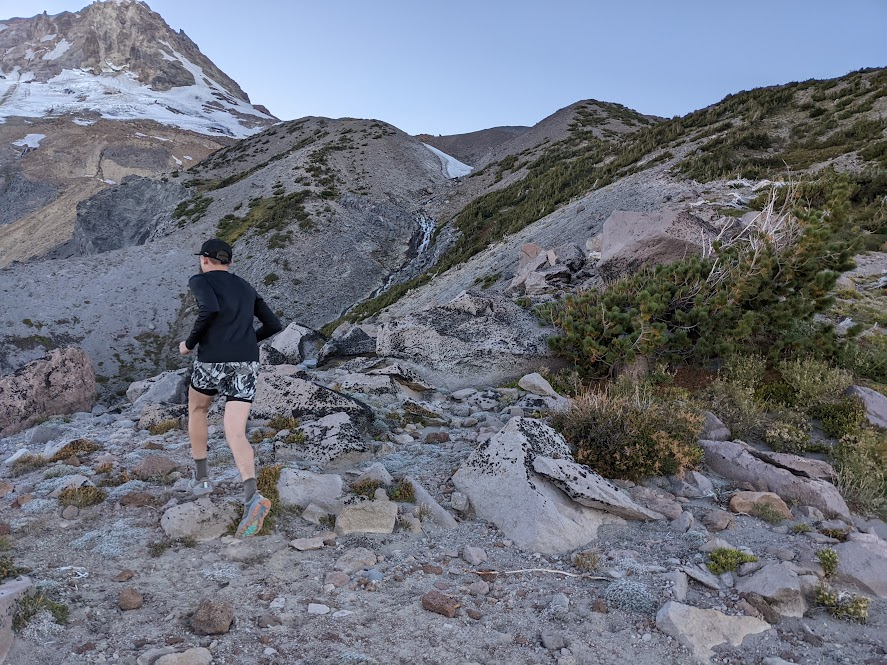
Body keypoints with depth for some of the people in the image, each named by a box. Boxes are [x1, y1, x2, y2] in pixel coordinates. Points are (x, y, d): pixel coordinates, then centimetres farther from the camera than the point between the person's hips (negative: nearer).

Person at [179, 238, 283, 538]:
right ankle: (252, 496, -31)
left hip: (213, 361, -3)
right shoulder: (247, 288, 25)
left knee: (197, 408, 29)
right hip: (247, 365, 4)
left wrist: (190, 343, -1)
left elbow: (210, 309, -16)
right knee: (235, 436, -5)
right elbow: (274, 325, 22)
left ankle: (201, 477, 30)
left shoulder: (199, 280, 6)